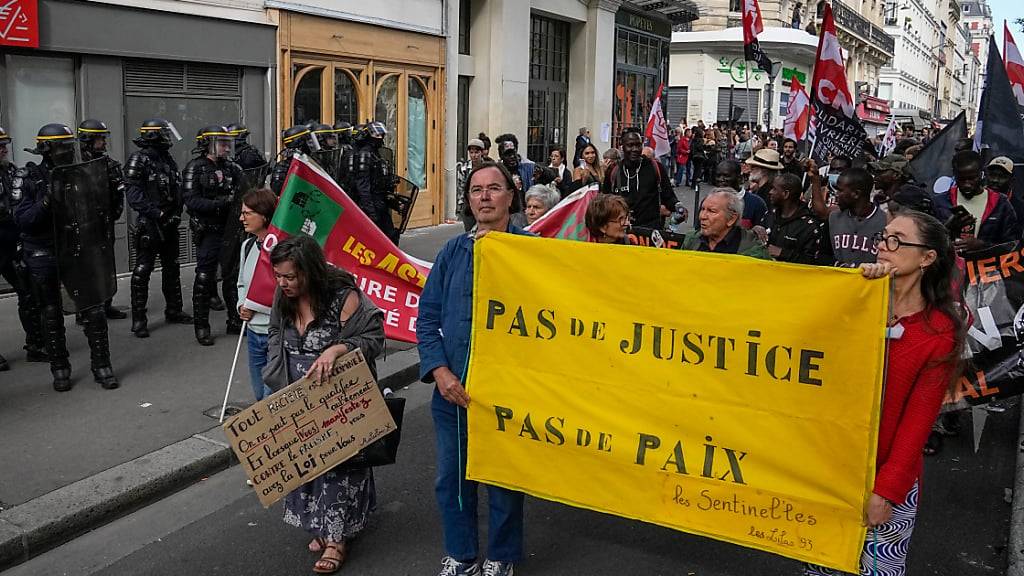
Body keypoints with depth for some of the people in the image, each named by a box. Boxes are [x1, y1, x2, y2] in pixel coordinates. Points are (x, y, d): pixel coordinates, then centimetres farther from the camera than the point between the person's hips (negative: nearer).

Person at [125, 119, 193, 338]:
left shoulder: (168, 159, 12)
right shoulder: (140, 159, -11)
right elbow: (133, 192, -19)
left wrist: (177, 213, 3)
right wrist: (156, 213, -24)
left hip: (169, 224, 8)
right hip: (149, 225, -8)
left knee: (172, 268, 16)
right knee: (142, 271, -3)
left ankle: (174, 310, 29)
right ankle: (139, 319, 2)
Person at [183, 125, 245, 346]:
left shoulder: (230, 167, 11)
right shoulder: (195, 168, -6)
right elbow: (192, 201, -15)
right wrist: (220, 203, -24)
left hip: (230, 230, 6)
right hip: (208, 232, -6)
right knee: (204, 278, 0)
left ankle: (235, 321, 24)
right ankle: (201, 326, 9)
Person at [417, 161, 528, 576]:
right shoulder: (453, 251, 5)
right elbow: (427, 319, 5)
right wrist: (439, 371, -7)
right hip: (453, 388, 4)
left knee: (504, 479, 11)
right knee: (451, 477, 15)